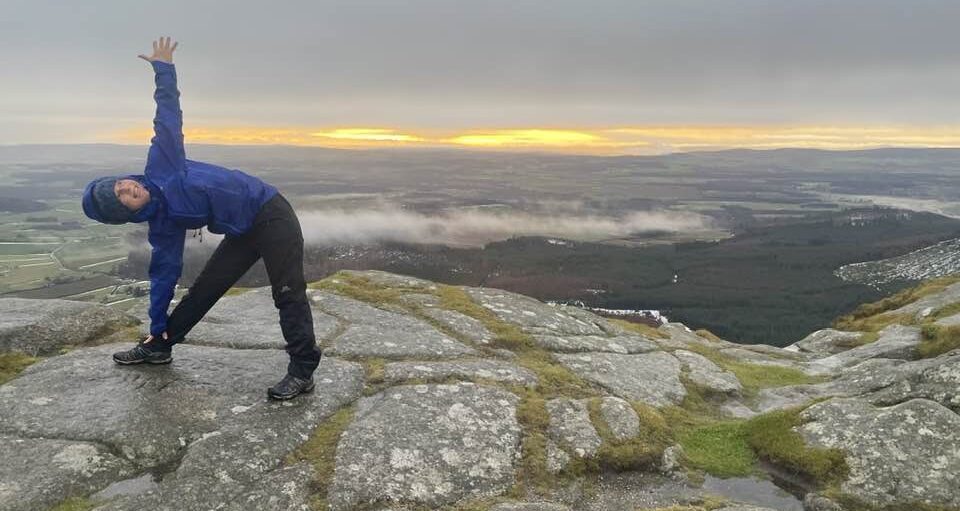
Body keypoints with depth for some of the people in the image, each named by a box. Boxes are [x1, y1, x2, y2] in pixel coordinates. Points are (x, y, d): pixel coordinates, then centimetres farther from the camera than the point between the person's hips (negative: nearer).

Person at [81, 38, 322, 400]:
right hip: (243, 233, 5)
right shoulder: (163, 227, 2)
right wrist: (158, 327, 12)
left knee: (288, 293, -13)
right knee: (203, 290, 15)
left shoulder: (160, 164, -6)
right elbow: (164, 275, 8)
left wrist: (163, 69, -5)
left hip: (269, 212, -5)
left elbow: (168, 113, 0)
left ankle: (302, 372, -11)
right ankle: (158, 346, 38)